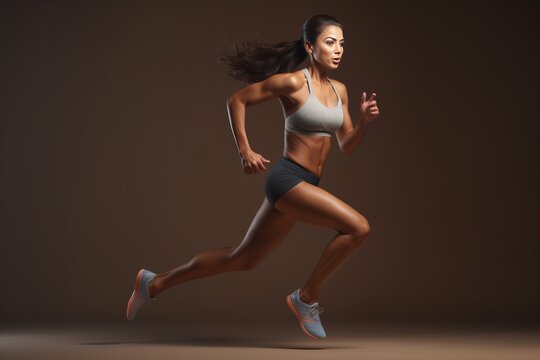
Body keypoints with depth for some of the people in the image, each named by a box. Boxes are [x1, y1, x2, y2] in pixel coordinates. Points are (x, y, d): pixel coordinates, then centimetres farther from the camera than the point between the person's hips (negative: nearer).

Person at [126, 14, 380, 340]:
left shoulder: (339, 90, 11)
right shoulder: (292, 81, -11)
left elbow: (347, 146, 14)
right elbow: (237, 100, -4)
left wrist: (365, 120, -4)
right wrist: (244, 150, -10)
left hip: (306, 185, 8)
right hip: (287, 178, -8)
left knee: (243, 258, 15)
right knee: (358, 227, -19)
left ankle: (155, 283, 26)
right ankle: (307, 297, -2)